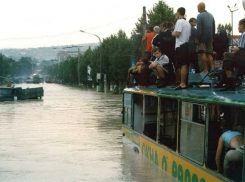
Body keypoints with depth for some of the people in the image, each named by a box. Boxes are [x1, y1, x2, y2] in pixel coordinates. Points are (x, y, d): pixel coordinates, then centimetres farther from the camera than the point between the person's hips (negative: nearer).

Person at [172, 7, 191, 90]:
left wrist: (173, 33, 3)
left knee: (182, 65, -11)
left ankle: (182, 84, -13)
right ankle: (185, 82, 15)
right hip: (187, 45, 8)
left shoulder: (179, 22, -10)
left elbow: (177, 34, -18)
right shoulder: (187, 23, 16)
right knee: (185, 65, 11)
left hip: (180, 46, -8)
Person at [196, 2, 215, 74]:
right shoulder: (211, 16, 13)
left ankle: (205, 70, -7)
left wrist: (197, 38, -12)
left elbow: (199, 28, -15)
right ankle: (212, 68, 3)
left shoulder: (200, 16, -9)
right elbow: (213, 28, 16)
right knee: (209, 54, 11)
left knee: (203, 54, -4)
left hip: (202, 38, -7)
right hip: (209, 38, 7)